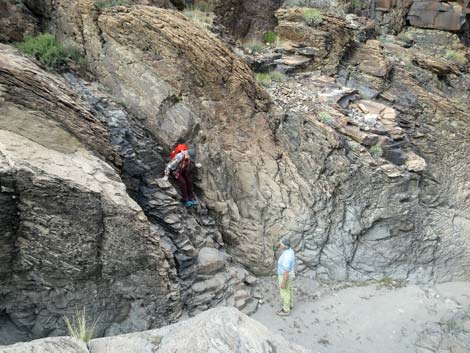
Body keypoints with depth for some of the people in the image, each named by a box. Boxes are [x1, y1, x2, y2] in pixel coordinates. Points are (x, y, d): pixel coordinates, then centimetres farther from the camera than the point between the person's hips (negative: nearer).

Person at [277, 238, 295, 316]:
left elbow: (286, 272, -32)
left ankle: (286, 310, 31)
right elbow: (292, 262, 8)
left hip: (285, 276, -9)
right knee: (289, 289, 27)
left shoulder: (286, 257, -40)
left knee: (284, 293, 12)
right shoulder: (290, 250, -10)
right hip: (289, 273, 9)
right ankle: (289, 305, 49)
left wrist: (283, 283, -21)